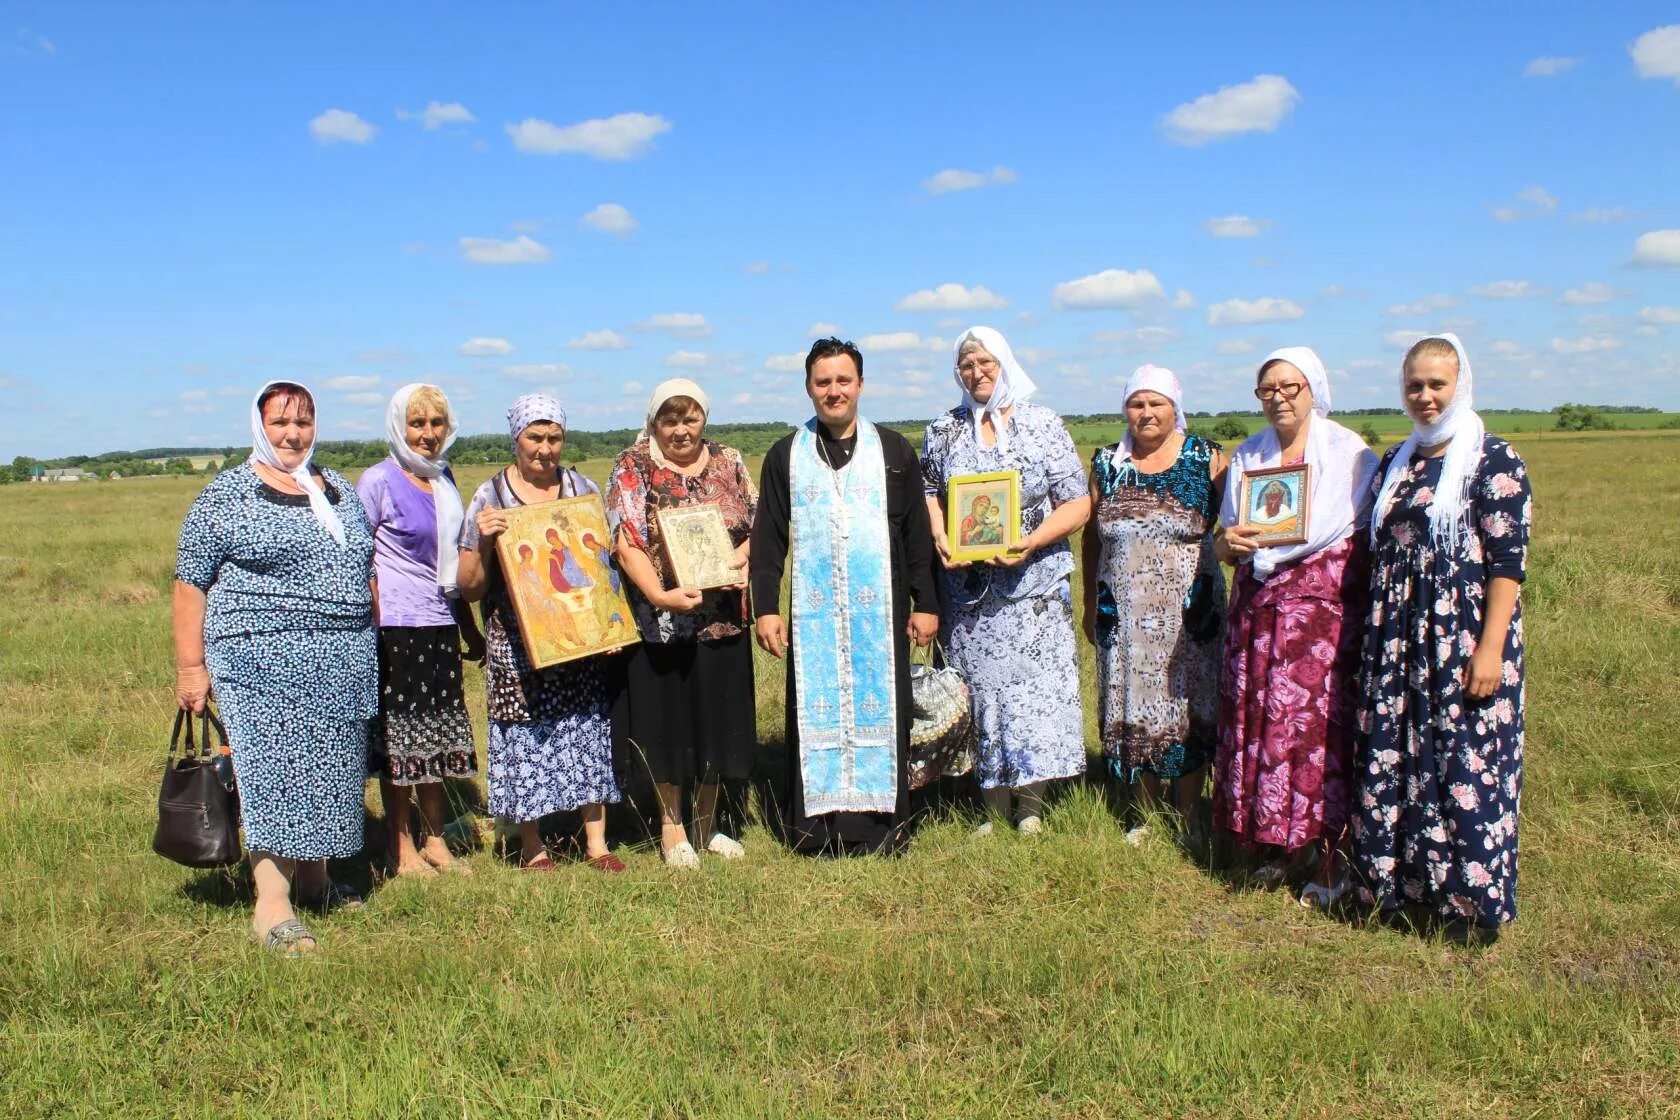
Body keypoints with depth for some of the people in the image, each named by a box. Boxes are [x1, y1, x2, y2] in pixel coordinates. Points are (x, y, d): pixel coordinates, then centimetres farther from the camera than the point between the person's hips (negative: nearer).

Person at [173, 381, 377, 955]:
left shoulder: (339, 490, 14)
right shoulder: (227, 495, -1)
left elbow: (364, 572, 21)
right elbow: (190, 585, -3)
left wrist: (371, 645, 18)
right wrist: (190, 667, -8)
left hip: (343, 664, 5)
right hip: (263, 660, -5)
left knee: (328, 771, 11)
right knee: (275, 772, -9)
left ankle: (313, 878, 25)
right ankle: (272, 905, -4)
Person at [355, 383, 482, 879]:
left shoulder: (444, 480, 12)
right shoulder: (378, 481, -7)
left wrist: (470, 628, 20)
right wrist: (370, 627, -17)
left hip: (440, 624, 6)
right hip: (396, 627, -6)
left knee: (438, 736, 11)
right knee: (398, 739, 1)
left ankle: (435, 841, 22)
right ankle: (401, 847, 13)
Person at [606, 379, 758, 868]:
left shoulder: (728, 462, 7)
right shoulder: (633, 467, -4)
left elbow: (758, 526, 9)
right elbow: (627, 545, -12)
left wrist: (741, 560, -13)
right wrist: (659, 594, -26)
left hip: (722, 619, 3)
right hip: (661, 621, -3)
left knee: (717, 720, 11)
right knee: (667, 720, 7)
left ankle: (707, 824, 29)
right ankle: (672, 827, 23)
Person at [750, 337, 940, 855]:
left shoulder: (894, 451, 5)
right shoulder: (785, 456, 6)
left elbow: (917, 533, 6)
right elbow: (768, 539, 6)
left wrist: (925, 603, 2)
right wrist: (765, 608, -1)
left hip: (879, 609, 0)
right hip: (813, 612, 1)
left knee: (880, 709, 3)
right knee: (815, 712, 3)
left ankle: (882, 826, 14)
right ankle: (816, 828, 12)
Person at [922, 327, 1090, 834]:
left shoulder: (1043, 424, 0)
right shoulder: (943, 431, 9)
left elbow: (1077, 503, -2)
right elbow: (928, 493, 17)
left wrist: (1031, 542, -16)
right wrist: (939, 536, -4)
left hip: (1033, 586, -2)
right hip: (967, 590, 2)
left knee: (1033, 685, -3)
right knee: (980, 690, 4)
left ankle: (1031, 803, 10)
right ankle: (995, 807, 14)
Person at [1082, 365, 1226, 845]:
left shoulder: (1206, 458, -2)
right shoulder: (1107, 463, 5)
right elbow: (1092, 537, 10)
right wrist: (1090, 604, 11)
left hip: (1188, 611, -2)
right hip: (1124, 611, 2)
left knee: (1187, 707, 5)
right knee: (1135, 708, 9)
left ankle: (1190, 819, 19)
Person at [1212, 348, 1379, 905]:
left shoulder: (1350, 453, 0)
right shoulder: (1246, 456, 13)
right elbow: (1226, 540, 14)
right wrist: (1230, 543, -8)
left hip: (1325, 607, -4)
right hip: (1258, 609, 4)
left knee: (1321, 725, -6)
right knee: (1259, 721, 3)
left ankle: (1330, 855, 6)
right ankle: (1280, 842, 18)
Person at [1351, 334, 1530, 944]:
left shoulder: (1493, 460, -6)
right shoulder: (1396, 464, 14)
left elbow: (1508, 562, -11)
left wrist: (1491, 648, -18)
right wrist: (1371, 634, 12)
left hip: (1466, 636, -6)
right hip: (1397, 637, 6)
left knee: (1464, 762, -2)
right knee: (1392, 759, 8)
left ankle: (1470, 898, 12)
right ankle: (1401, 881, 22)